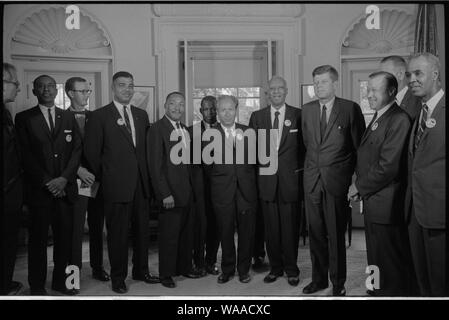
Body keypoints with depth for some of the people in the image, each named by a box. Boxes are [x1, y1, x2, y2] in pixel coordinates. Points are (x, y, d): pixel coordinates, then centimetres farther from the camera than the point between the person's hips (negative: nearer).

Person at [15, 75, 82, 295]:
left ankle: (60, 280, 18)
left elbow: (77, 150, 5)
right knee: (38, 238, 5)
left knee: (64, 236, 5)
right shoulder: (24, 118, 5)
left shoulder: (69, 118, 13)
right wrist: (46, 181, -10)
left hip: (65, 188, 2)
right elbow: (26, 155, -2)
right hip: (39, 189, -2)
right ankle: (37, 285, 17)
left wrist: (64, 178, -8)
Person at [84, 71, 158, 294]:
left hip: (141, 184, 5)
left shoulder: (141, 115, 13)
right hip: (116, 185, -5)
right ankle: (118, 277, 21)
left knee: (143, 229, 12)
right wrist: (104, 177, 0)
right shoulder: (99, 116, -3)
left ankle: (141, 271, 29)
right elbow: (91, 152, -3)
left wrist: (146, 175, 8)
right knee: (117, 233, 5)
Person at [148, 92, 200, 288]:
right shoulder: (157, 129, -10)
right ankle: (166, 274, 18)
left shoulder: (185, 129, 14)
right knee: (169, 234, 3)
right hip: (170, 193, -7)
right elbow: (155, 165, -14)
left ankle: (184, 267, 31)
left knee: (186, 232, 15)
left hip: (187, 191, 7)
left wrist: (192, 187, 8)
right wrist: (165, 194, -18)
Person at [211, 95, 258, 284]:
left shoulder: (248, 131, 7)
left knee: (247, 232, 9)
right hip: (223, 192, -2)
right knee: (225, 232, 9)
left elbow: (255, 159, 6)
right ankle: (227, 269, 27)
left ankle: (244, 269, 27)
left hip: (246, 190, 2)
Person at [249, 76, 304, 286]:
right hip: (266, 179, 2)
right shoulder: (257, 117, 9)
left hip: (290, 178, -2)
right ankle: (275, 267, 22)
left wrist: (300, 168, -2)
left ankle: (291, 269, 19)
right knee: (271, 227, 8)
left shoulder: (298, 115, 2)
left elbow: (305, 145, 4)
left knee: (290, 226, 4)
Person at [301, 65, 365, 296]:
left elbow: (359, 145, 1)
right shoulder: (307, 110, 10)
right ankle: (319, 279, 26)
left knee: (336, 234, 3)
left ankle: (338, 283, 19)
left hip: (337, 181, -4)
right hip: (312, 179, 4)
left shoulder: (350, 109, -3)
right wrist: (314, 164, 14)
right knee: (315, 232, 11)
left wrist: (356, 178, 0)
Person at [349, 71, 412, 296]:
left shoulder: (399, 120, -16)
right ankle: (377, 292, 37)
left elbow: (388, 166, -22)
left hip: (386, 205, -9)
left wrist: (359, 187, -11)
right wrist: (359, 187, 1)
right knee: (375, 259, 21)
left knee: (391, 265, 5)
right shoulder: (377, 119, 15)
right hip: (371, 202, 9)